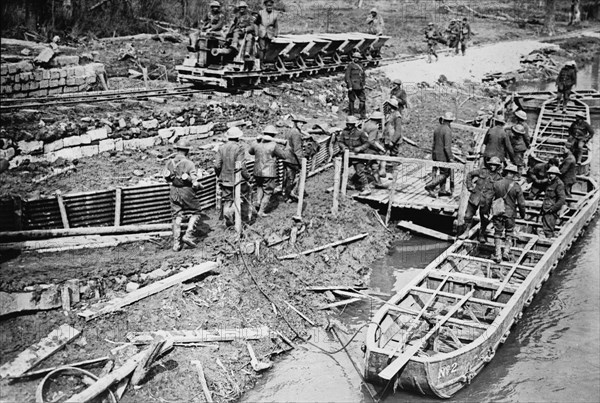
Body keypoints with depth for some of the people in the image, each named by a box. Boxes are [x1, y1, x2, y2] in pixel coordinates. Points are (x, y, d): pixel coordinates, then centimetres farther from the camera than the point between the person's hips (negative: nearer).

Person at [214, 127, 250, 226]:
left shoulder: (221, 148, 1)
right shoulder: (239, 148, -13)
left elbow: (217, 165, -2)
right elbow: (241, 166, -19)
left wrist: (219, 176, 15)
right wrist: (247, 177, -5)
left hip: (224, 180, 5)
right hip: (237, 180, -5)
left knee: (226, 200, 13)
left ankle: (228, 220, 11)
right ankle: (230, 211, -1)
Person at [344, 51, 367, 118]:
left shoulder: (360, 66, 14)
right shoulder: (350, 65, -6)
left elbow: (363, 76, 23)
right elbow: (347, 76, -11)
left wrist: (363, 84, 16)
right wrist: (349, 86, -17)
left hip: (360, 87, 6)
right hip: (353, 86, -6)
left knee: (363, 99, 4)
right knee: (352, 100, 1)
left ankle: (363, 114, 11)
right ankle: (350, 114, 10)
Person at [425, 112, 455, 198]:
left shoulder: (437, 129, 6)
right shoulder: (447, 130, -18)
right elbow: (447, 146, -22)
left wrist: (433, 154, 23)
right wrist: (451, 157, -17)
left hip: (436, 154, 8)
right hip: (443, 156, -8)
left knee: (443, 172, 18)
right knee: (444, 174, 2)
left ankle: (442, 190, 22)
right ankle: (430, 186, -5)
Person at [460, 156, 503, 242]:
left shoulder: (498, 177, -2)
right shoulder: (482, 171, 2)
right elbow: (470, 174, 13)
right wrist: (470, 186, 5)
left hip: (486, 201, -1)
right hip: (475, 197, 2)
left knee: (484, 219, 7)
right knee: (468, 215, 5)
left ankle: (481, 235, 25)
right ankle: (466, 232, 21)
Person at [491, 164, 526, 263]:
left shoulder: (496, 184, -5)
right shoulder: (516, 186, -9)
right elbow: (521, 203, -5)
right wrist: (522, 214, 10)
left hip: (498, 213, 1)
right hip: (510, 213, -1)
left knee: (498, 234, 9)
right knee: (509, 233, 19)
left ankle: (498, 255, 4)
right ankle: (506, 252, 13)